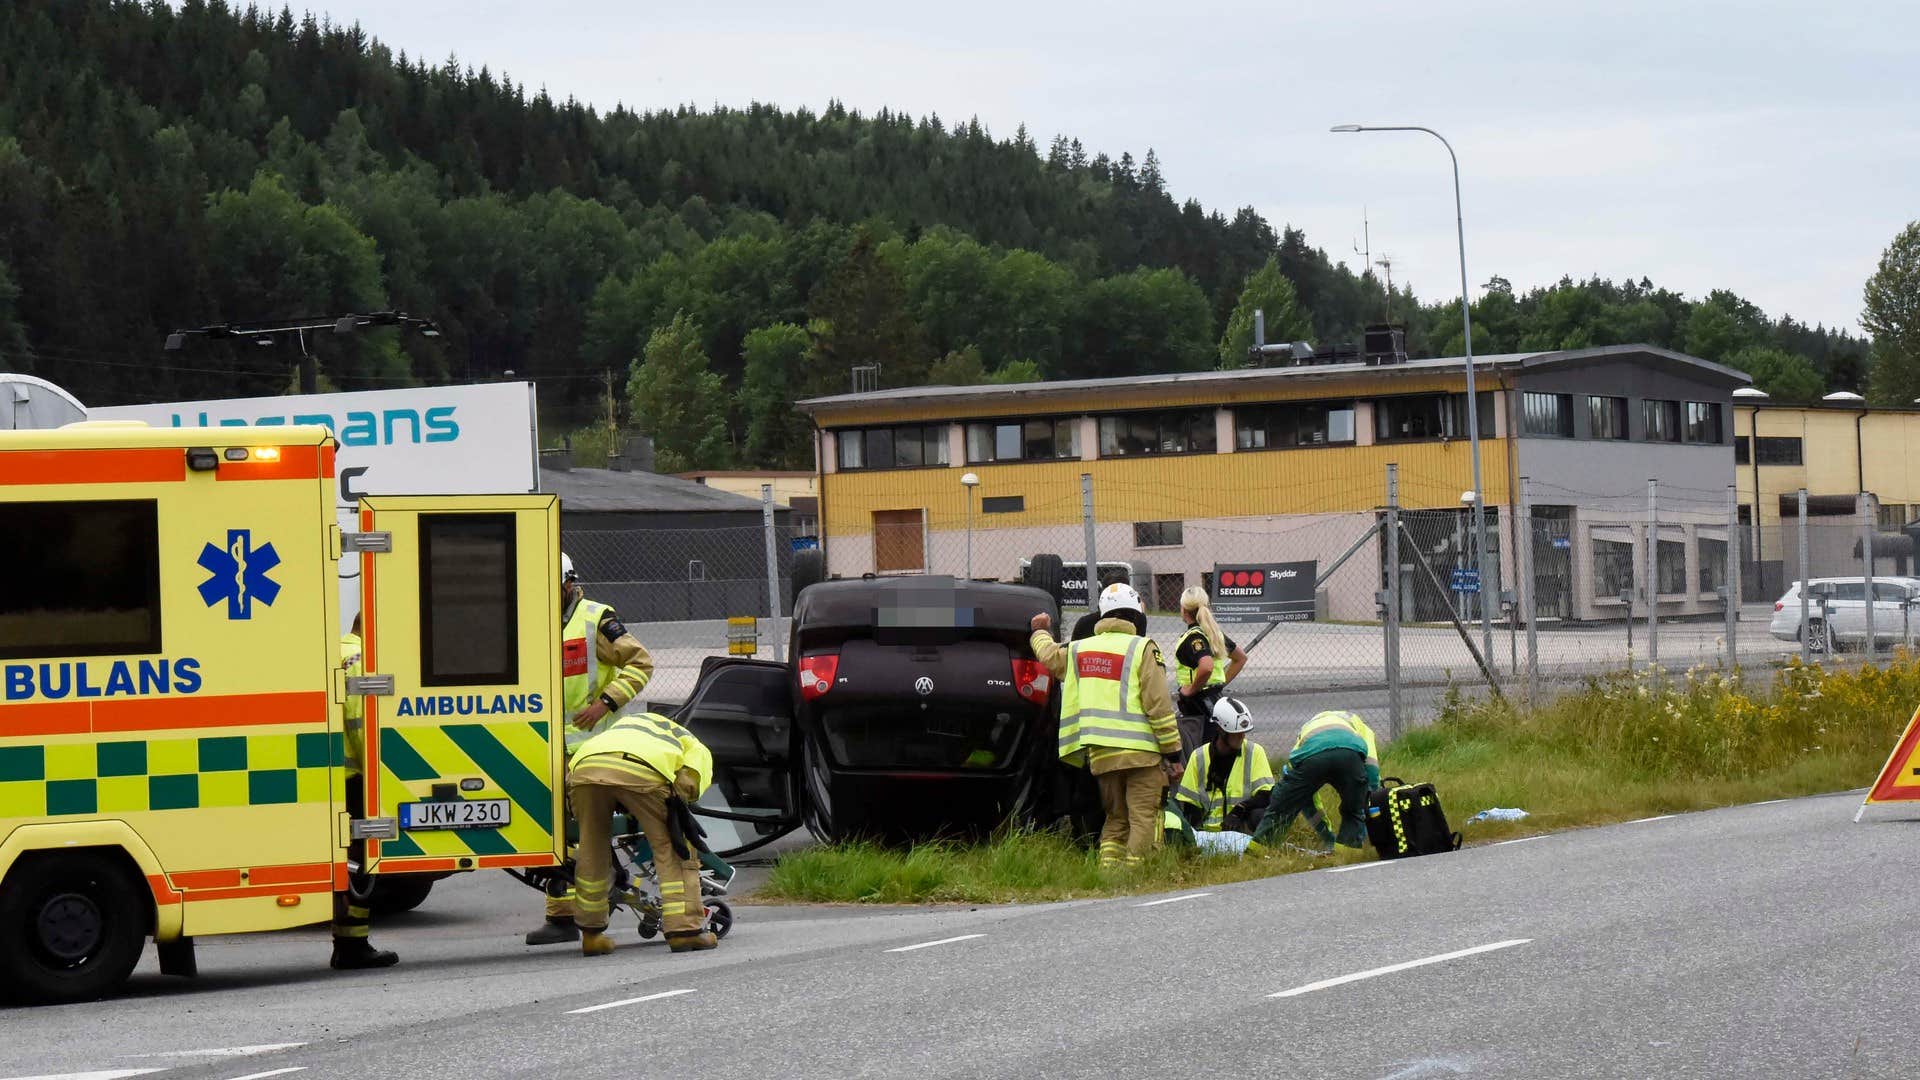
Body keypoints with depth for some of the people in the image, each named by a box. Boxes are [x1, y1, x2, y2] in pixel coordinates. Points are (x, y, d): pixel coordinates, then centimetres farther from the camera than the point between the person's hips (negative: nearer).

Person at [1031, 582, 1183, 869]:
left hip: (1099, 755, 6)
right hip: (1139, 751, -6)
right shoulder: (1142, 649, -5)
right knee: (1144, 819, -4)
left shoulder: (1078, 650, 13)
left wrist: (1040, 632, 57)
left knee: (1116, 820, 16)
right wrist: (1173, 753, -5)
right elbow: (1159, 705, -9)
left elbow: (1048, 655, 35)